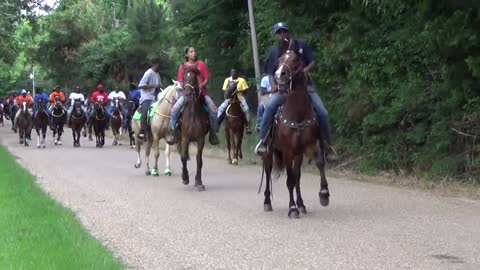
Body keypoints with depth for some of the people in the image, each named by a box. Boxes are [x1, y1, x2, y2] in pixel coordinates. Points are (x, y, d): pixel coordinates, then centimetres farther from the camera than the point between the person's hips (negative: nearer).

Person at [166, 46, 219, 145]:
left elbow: (206, 79, 2)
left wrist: (201, 85, -16)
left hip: (201, 92, 0)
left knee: (213, 109, -22)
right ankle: (173, 130, -2)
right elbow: (180, 82, 5)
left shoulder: (201, 64, 4)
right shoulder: (183, 66, 4)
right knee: (174, 109, -22)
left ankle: (212, 132, -3)